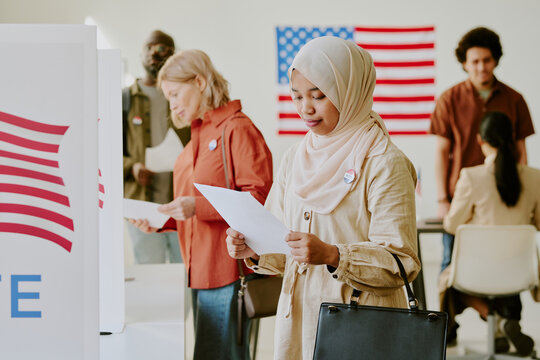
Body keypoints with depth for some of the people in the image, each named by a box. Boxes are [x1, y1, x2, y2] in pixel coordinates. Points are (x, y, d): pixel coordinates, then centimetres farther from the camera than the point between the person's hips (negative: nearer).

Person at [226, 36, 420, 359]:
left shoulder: (385, 163, -10)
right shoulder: (296, 157, 10)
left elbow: (401, 263, -16)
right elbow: (286, 253, 13)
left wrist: (332, 255, -28)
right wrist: (255, 251, -7)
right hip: (298, 319, 5)